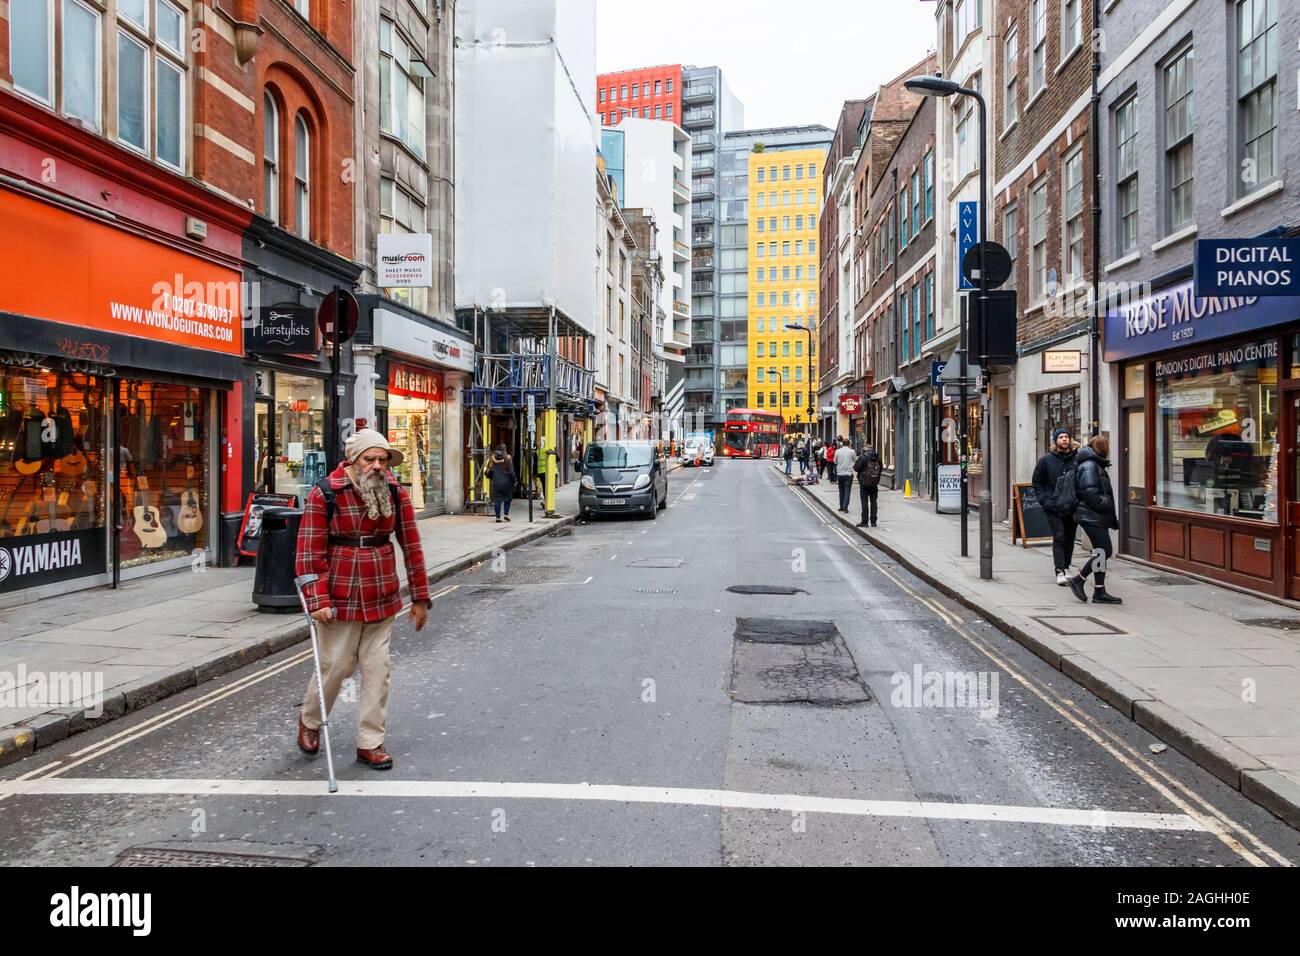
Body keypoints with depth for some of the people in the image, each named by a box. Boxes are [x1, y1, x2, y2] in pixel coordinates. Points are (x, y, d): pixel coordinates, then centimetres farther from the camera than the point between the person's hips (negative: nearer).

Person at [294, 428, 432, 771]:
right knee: (336, 665, 6)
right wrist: (317, 601, -17)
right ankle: (309, 720, 36)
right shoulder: (324, 494, -10)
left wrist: (420, 597, 5)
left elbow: (411, 546, 5)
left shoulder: (396, 493, 1)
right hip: (340, 598, -3)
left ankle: (370, 742, 20)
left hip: (383, 598, 4)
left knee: (377, 668, 7)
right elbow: (310, 552, -11)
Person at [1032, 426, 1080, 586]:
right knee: (1059, 537, -8)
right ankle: (1060, 571, -9)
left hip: (1072, 507, 2)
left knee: (1069, 538, 11)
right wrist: (1045, 500, -3)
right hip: (1053, 507, -1)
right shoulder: (1046, 460, 0)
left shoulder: (1078, 458, -1)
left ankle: (1066, 567, 26)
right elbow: (1037, 483, 8)